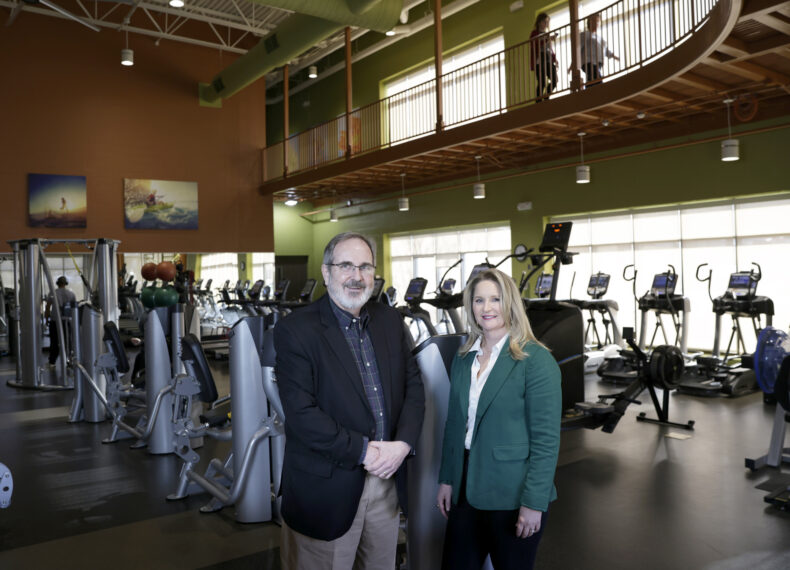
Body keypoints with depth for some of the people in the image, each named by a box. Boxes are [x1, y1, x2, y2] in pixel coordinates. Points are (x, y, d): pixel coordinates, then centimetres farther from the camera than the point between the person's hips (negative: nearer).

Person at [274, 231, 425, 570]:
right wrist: (363, 451, -17)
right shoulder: (294, 331, -12)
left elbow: (413, 386, 6)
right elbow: (301, 413, -18)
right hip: (328, 488, -5)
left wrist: (403, 444, -9)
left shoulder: (390, 321, 6)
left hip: (387, 477, 5)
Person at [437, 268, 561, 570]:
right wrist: (446, 479, 8)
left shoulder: (536, 360, -12)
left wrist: (534, 503, -15)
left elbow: (546, 439, -13)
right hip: (466, 491, 5)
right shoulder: (463, 358, 6)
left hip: (512, 496, -5)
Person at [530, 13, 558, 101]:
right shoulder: (535, 33, 5)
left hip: (549, 60, 6)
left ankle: (546, 98, 8)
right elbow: (534, 45, -15)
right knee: (542, 82, -15)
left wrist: (554, 59, 8)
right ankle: (538, 102, -10)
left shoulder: (547, 33, 25)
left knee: (554, 80, -8)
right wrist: (547, 40, -24)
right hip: (539, 60, -6)